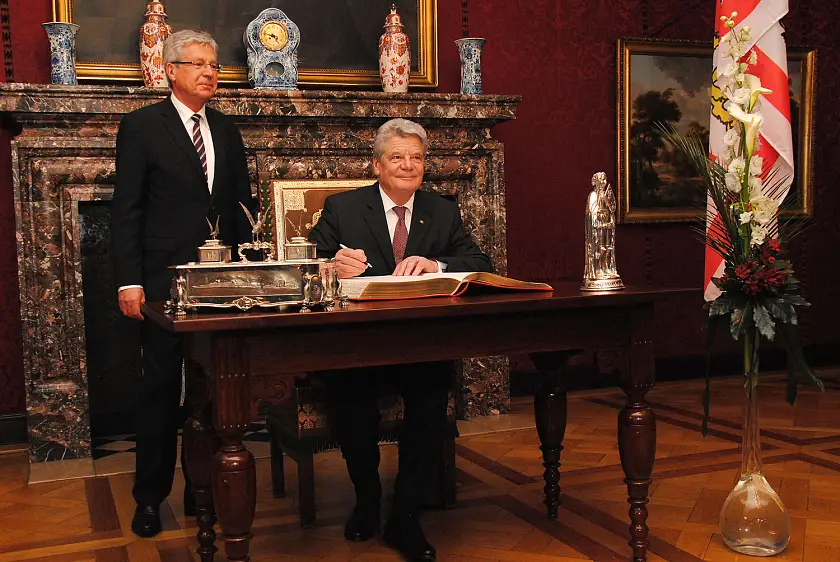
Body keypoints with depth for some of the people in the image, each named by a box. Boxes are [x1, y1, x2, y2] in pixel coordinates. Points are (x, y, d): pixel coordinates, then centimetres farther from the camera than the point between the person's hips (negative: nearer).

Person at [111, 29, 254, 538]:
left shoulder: (227, 129, 13)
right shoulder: (141, 126, -2)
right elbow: (126, 209, -5)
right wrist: (129, 281, -12)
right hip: (165, 280, -4)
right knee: (161, 387, 3)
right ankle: (151, 496, 17)